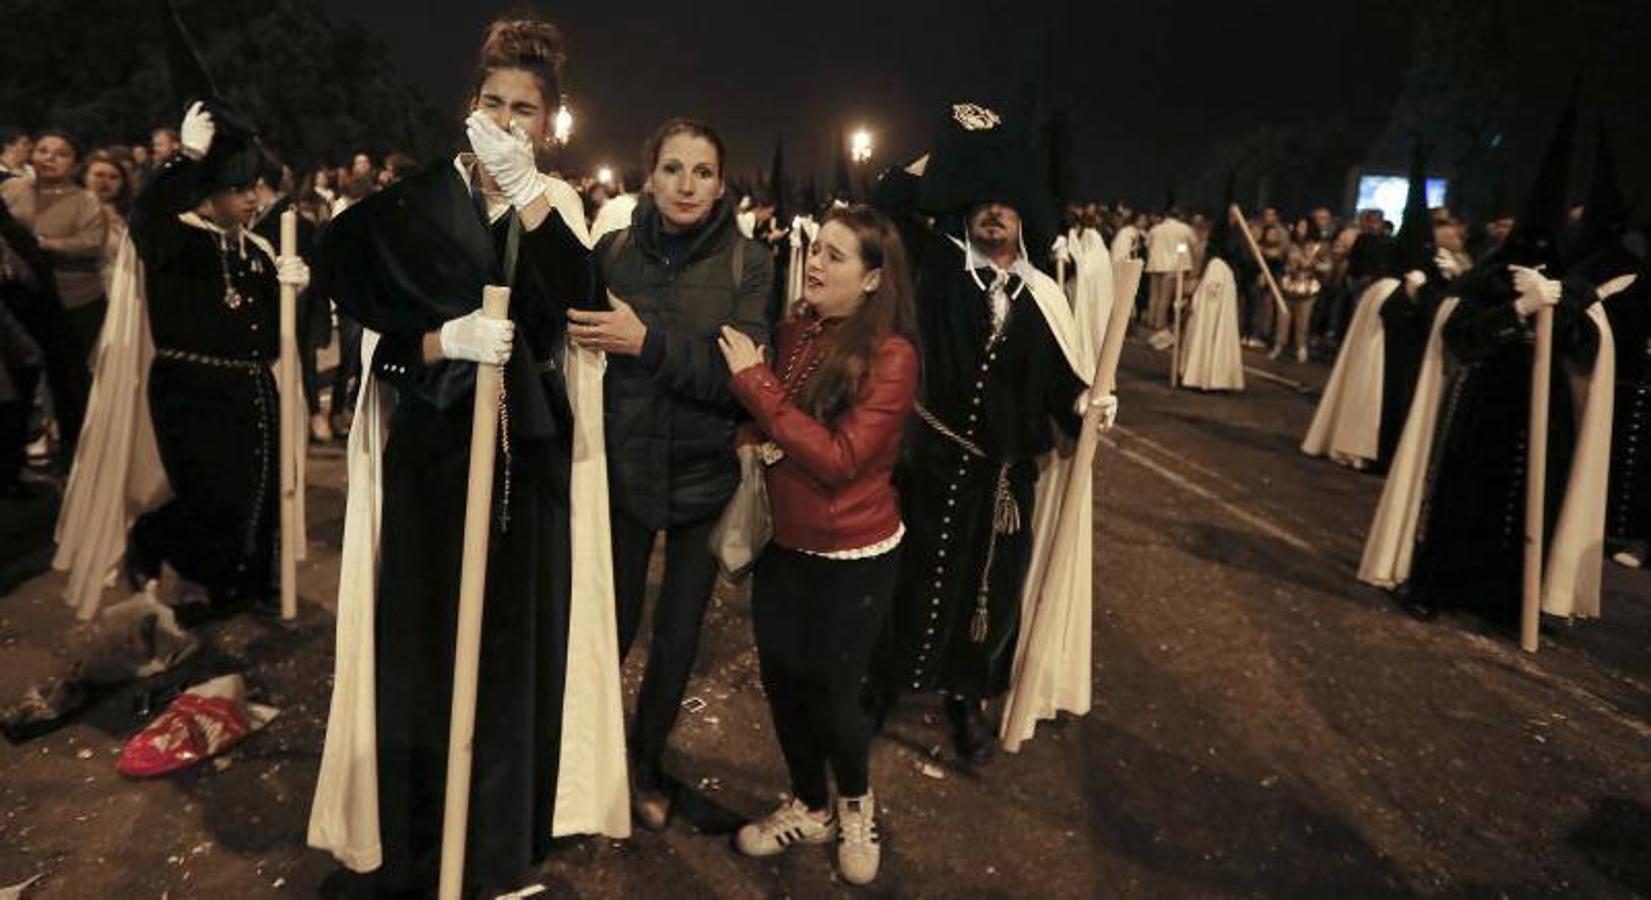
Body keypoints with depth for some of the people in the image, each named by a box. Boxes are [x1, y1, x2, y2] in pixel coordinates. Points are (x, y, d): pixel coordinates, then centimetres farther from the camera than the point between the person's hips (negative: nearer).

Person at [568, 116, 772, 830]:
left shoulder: (747, 263, -7)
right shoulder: (613, 251, -3)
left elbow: (742, 374, -17)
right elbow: (581, 349, 4)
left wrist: (649, 343, -27)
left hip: (706, 476, 0)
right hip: (623, 468, 0)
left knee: (678, 633, 13)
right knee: (612, 625, 7)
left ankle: (647, 759, 38)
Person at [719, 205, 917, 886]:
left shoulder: (891, 356, -19)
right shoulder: (794, 331, -2)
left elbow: (839, 459, -26)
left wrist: (756, 383, -24)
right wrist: (754, 438, -8)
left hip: (853, 556, -6)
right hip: (785, 544, 6)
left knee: (829, 691, 8)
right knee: (781, 680, 16)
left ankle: (857, 805, 41)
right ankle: (810, 807, 41)